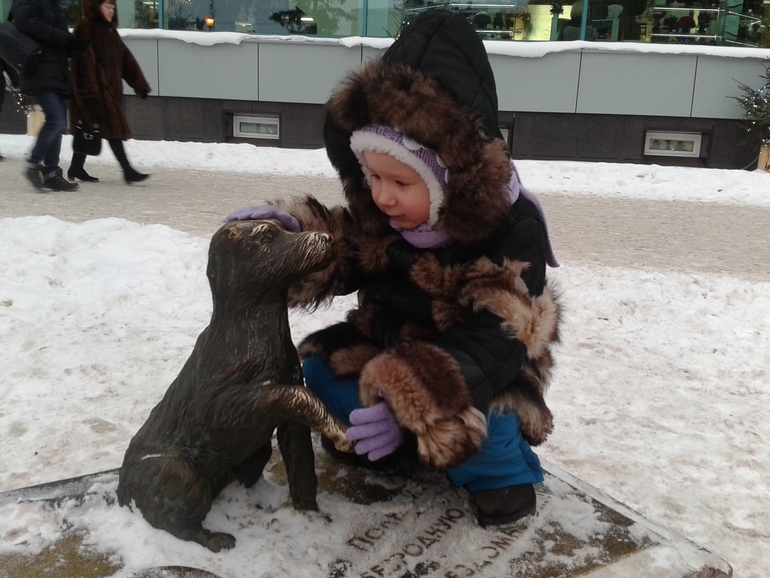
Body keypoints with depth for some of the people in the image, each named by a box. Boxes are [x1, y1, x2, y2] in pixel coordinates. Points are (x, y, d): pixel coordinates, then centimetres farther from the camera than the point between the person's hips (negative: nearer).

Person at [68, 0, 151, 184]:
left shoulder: (110, 30, 17)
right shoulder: (85, 27, -9)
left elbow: (126, 59, 14)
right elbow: (85, 59, -17)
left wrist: (140, 84, 8)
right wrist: (89, 90, -23)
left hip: (110, 88, 8)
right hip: (94, 89, -8)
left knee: (90, 130, 12)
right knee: (112, 127, -12)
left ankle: (76, 168, 21)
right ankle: (127, 170, -13)